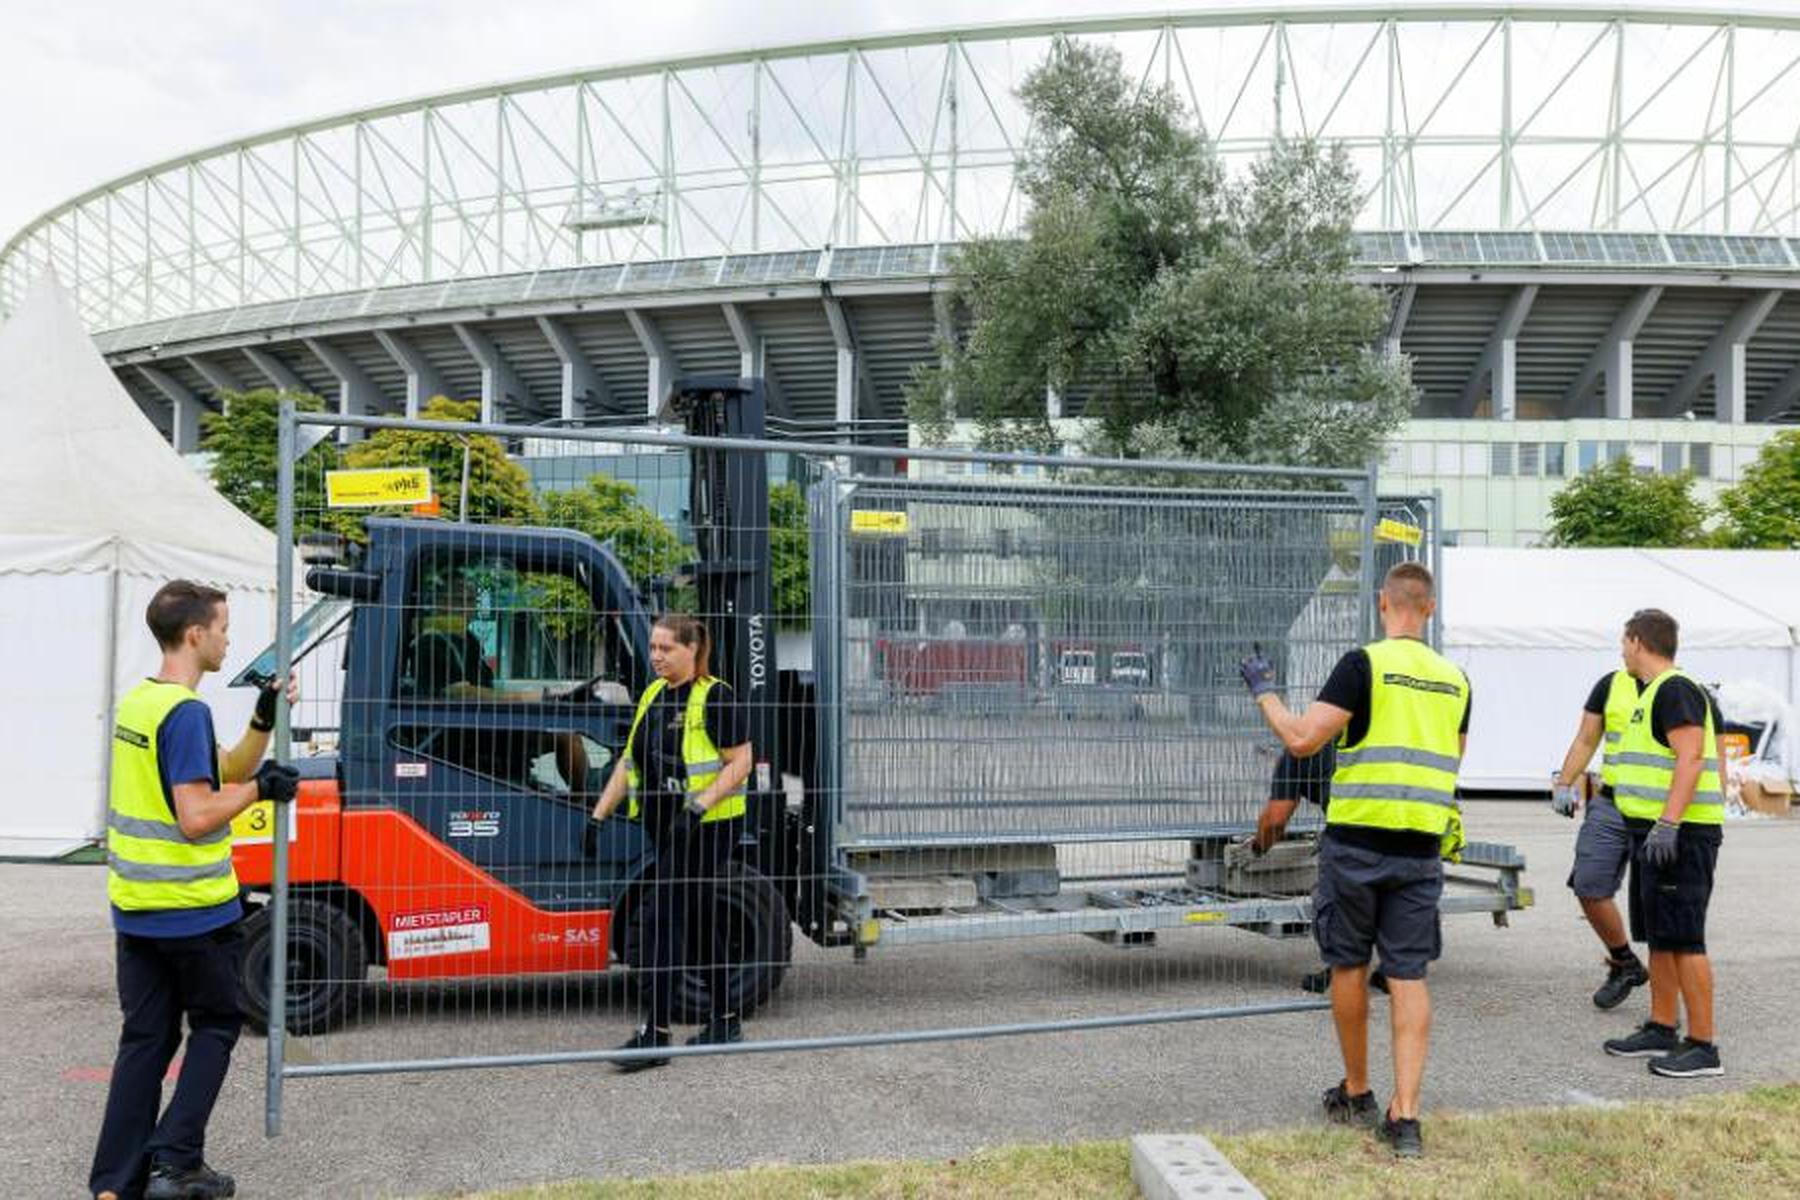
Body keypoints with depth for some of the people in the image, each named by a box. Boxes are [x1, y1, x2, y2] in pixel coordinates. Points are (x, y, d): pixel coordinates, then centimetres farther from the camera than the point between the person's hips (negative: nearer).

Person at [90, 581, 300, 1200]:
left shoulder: (135, 702, 9)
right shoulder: (186, 712, -19)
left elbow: (223, 771, 13)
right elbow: (197, 817, -24)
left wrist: (264, 721, 2)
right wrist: (260, 788, -11)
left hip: (133, 908, 8)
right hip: (193, 911, -8)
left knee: (144, 1037, 13)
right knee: (215, 1025, 10)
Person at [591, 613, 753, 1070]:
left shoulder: (715, 697, -10)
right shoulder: (653, 695, 13)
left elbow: (741, 762, -13)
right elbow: (629, 762, 15)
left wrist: (700, 805, -24)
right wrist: (599, 814, 9)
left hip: (706, 826, -8)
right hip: (665, 826, 8)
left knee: (665, 916, -11)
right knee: (700, 919, 14)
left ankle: (656, 1032, -7)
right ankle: (726, 1020, 25)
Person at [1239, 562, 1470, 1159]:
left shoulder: (1365, 663, -9)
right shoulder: (1454, 678, 9)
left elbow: (1301, 740, -14)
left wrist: (1263, 691, 1)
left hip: (1358, 840, -4)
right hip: (1422, 847, 4)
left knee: (1349, 965, 13)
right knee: (1408, 976, 5)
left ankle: (1356, 1094, 26)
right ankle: (1405, 1116, 1)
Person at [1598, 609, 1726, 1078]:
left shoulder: (1675, 690, -13)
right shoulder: (1654, 693, 19)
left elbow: (1691, 758, -23)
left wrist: (1668, 824, -29)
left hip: (1679, 835, -11)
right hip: (1655, 833, 11)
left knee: (1683, 940, -8)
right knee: (1659, 938, 15)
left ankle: (1703, 1046, -4)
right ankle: (1661, 1029, 24)